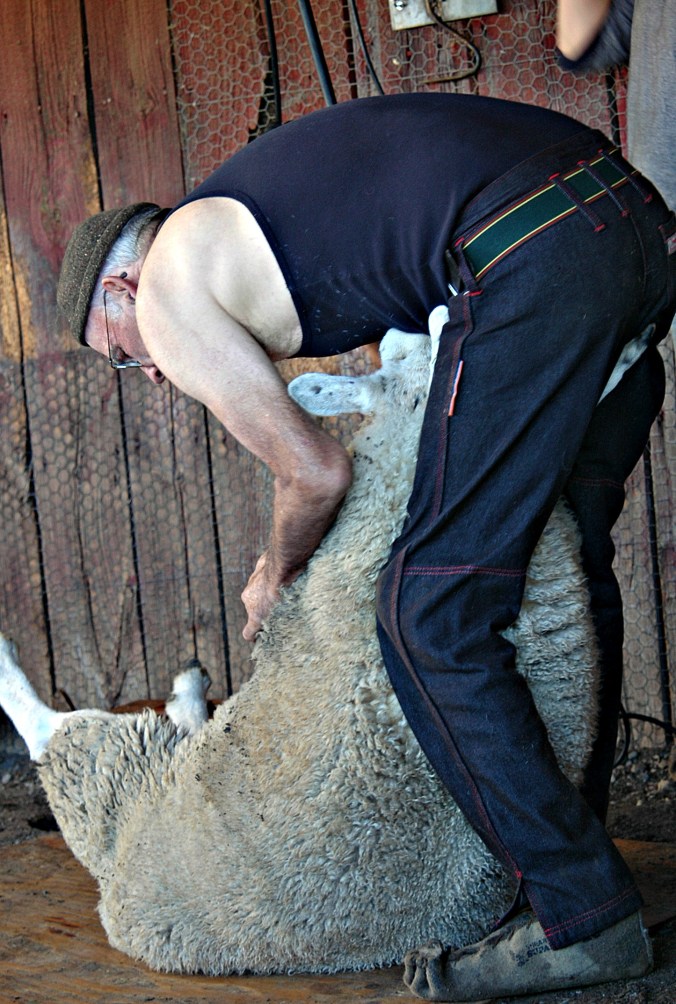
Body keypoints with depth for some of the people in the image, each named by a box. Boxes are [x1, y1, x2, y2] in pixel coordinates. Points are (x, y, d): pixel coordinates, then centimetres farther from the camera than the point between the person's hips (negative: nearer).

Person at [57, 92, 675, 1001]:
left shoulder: (168, 291, 7)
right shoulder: (243, 215, 32)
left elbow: (317, 474, 7)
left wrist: (275, 577, 27)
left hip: (531, 260, -10)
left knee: (432, 616, -2)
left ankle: (582, 916, 4)